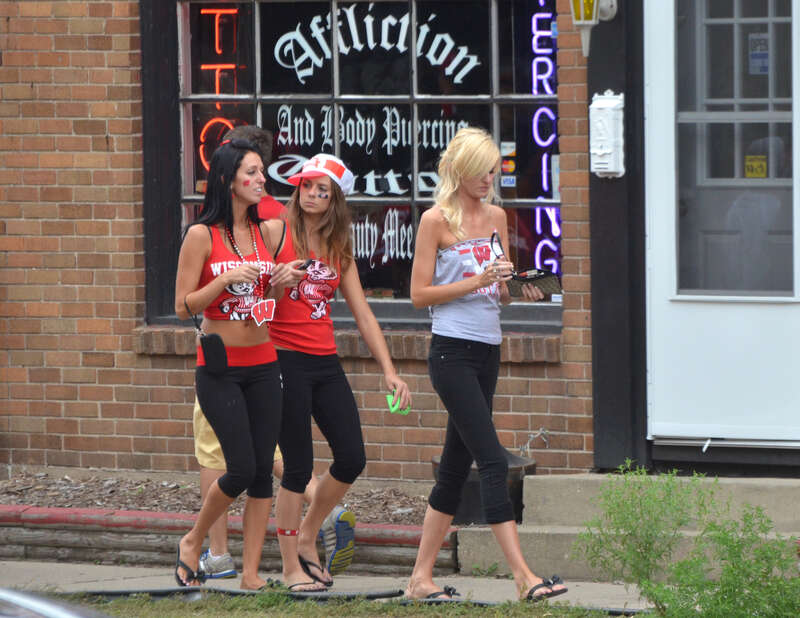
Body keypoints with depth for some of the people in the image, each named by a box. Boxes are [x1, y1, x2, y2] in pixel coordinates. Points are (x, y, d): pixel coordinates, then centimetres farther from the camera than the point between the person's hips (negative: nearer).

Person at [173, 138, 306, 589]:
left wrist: (282, 282, -3)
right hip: (220, 368, -5)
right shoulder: (203, 235, -8)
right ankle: (193, 543, 15)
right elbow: (184, 307, -8)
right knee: (242, 469, -10)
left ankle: (251, 573, 6)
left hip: (263, 365, 5)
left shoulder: (267, 231, 7)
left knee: (263, 469, 1)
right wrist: (227, 279, -20)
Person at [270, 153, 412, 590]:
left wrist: (388, 370, 8)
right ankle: (291, 567, 8)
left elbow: (363, 315, 14)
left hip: (325, 362, 6)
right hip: (285, 359, -6)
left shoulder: (338, 251, 13)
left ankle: (306, 540, 23)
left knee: (352, 459, 1)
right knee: (298, 468, -4)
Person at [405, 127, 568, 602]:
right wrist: (476, 281, -16)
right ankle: (524, 577, -18)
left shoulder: (496, 216, 13)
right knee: (493, 461, -13)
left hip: (488, 352, 7)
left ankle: (422, 577, 15)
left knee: (457, 466, 9)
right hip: (453, 352, -7)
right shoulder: (436, 220, -6)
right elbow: (420, 294, -8)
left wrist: (519, 290, -4)